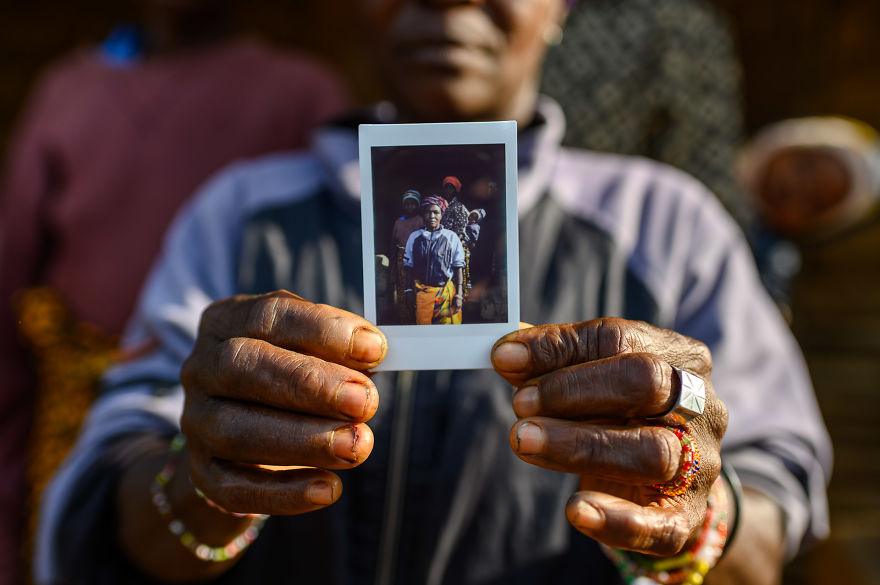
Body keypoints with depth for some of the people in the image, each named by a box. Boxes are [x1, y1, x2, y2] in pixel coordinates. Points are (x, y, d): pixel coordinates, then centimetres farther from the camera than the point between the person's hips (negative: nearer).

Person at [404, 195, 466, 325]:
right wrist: (410, 293, 4)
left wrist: (459, 296, -4)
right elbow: (409, 267, 9)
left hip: (446, 293, -1)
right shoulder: (414, 237, 5)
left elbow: (458, 268, 1)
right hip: (422, 293, 1)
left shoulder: (451, 237, 1)